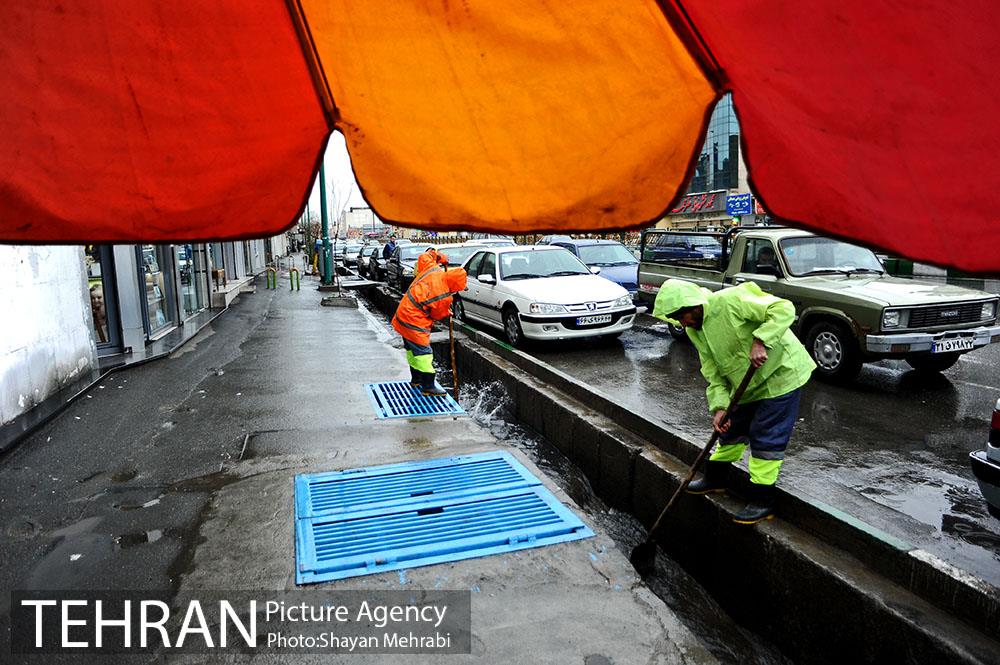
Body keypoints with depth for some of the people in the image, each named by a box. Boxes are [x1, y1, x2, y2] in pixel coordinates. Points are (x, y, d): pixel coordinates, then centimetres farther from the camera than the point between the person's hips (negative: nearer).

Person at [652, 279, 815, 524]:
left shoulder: (730, 301, -26)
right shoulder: (695, 331, 0)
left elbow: (784, 309, -28)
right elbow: (713, 373, -1)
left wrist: (760, 341, -38)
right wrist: (719, 406, -14)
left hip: (780, 373, -8)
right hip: (748, 384, 8)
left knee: (766, 438, -7)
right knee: (732, 428, 17)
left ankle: (762, 501, 4)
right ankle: (715, 478, 36)